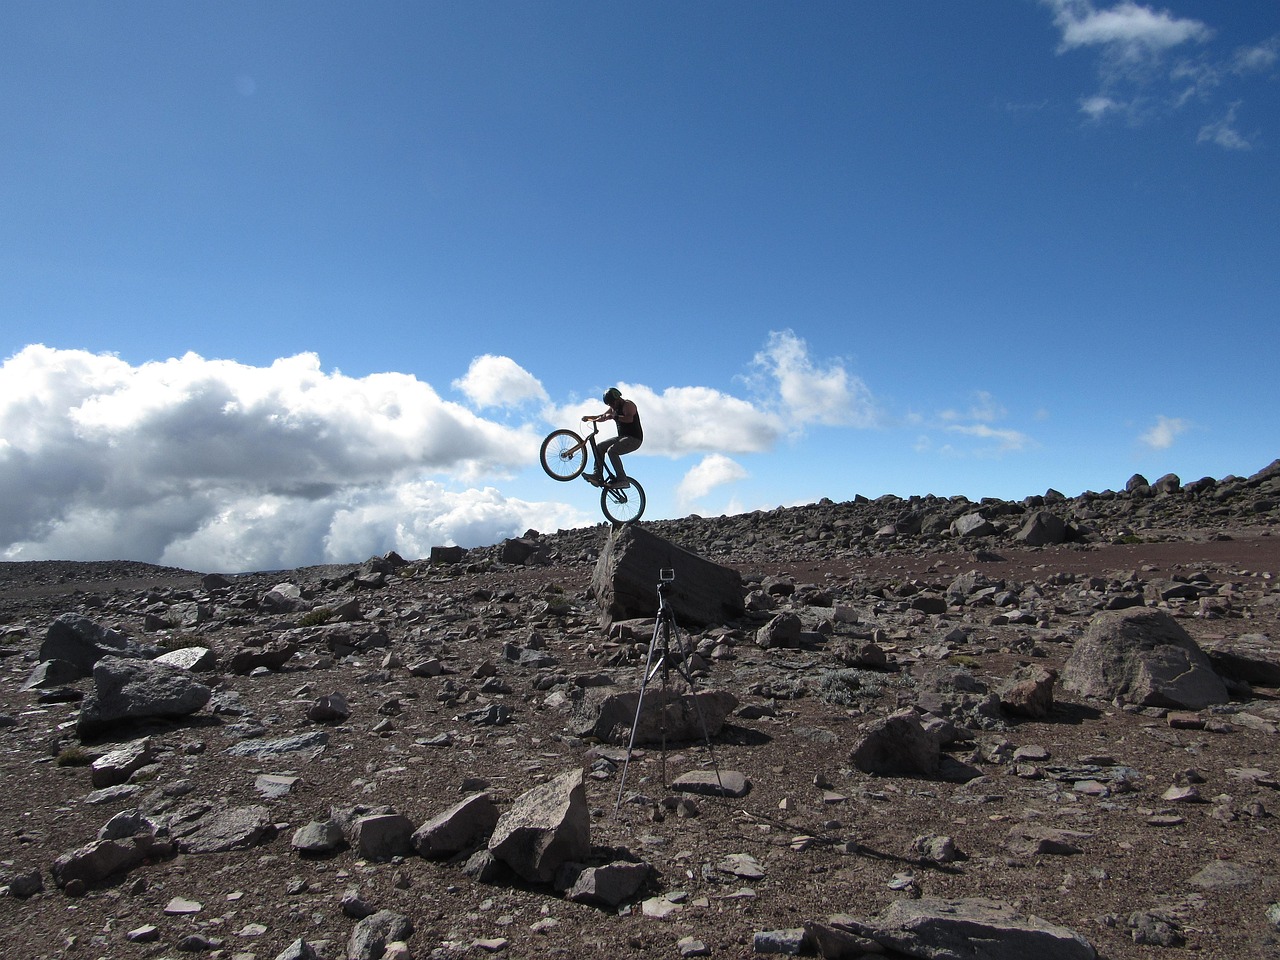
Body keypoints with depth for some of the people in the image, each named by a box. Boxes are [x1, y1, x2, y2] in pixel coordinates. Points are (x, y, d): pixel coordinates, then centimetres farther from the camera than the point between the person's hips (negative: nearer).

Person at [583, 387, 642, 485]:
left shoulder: (628, 405, -12)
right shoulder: (614, 408, 16)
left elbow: (629, 419, -31)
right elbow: (602, 416, 18)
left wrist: (614, 417, -33)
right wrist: (589, 418, 1)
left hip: (634, 438, -10)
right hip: (622, 437, 10)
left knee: (611, 451, -28)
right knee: (599, 447, 4)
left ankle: (622, 480, -28)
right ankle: (597, 475, -1)